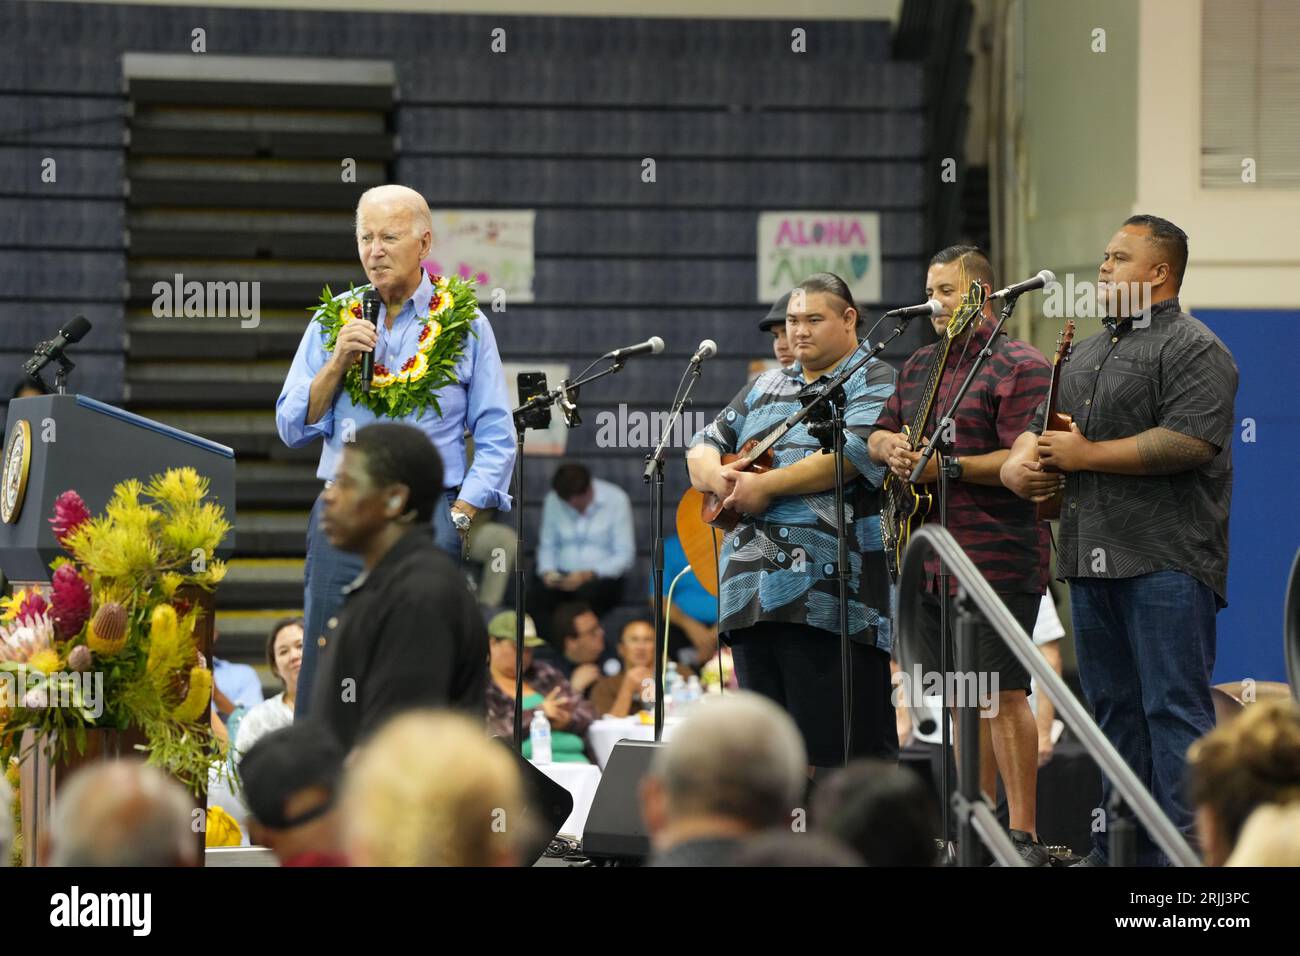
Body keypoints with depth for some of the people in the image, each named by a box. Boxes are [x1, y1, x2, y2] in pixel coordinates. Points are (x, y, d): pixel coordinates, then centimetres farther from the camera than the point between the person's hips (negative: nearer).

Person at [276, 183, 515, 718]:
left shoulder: (463, 322, 5)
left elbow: (496, 436, 5)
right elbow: (293, 428, 8)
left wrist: (458, 516, -6)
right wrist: (338, 363, -5)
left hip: (428, 518, -2)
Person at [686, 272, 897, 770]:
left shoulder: (875, 384, 2)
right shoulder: (767, 388, 24)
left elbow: (855, 454, -14)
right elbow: (704, 446, 23)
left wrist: (765, 486, -13)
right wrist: (720, 478, -1)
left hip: (828, 593, -7)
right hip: (752, 593, 7)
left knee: (845, 744, -9)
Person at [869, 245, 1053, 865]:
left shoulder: (1020, 367, -6)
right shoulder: (919, 366, 19)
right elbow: (879, 434, 23)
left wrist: (947, 468, -18)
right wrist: (891, 448, 0)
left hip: (998, 558, -8)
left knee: (1002, 692, -9)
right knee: (961, 697, 11)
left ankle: (1023, 836, -8)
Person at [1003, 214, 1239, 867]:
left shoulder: (1192, 349, -5)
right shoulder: (1085, 354, 23)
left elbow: (1190, 442, -18)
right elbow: (1040, 428, 29)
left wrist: (1087, 455, -13)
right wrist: (1021, 462, 4)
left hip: (1166, 564, -9)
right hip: (1093, 561, 9)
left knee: (1175, 709, -10)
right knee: (1113, 710, 11)